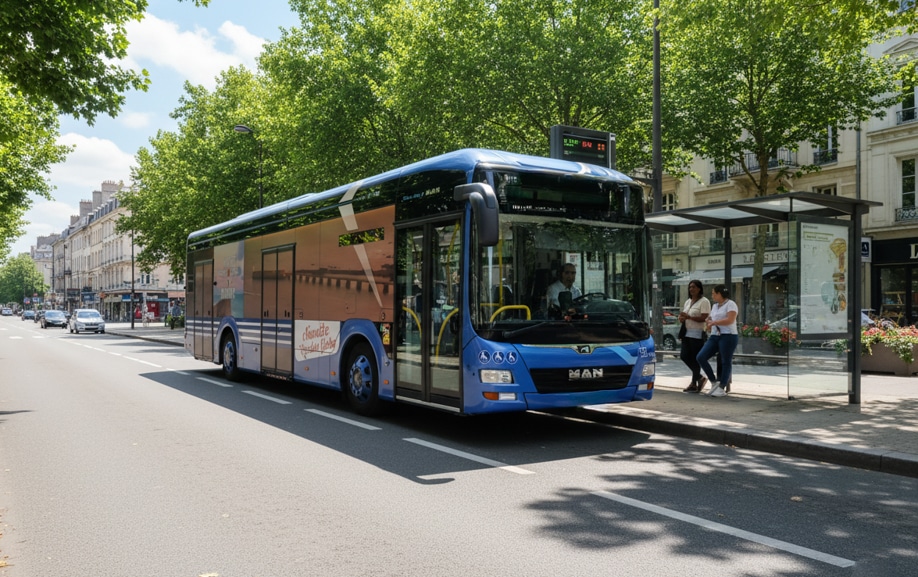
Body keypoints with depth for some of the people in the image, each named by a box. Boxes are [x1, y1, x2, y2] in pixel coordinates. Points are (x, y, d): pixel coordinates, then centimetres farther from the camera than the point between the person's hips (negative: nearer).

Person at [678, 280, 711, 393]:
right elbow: (684, 315, 24)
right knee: (684, 356, 1)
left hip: (698, 334, -8)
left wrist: (688, 317, -22)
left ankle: (694, 384, 6)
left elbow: (704, 318, -16)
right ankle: (699, 377, 16)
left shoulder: (704, 301, -7)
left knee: (696, 358, -3)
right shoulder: (688, 301, 19)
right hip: (687, 333, 8)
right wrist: (682, 318, 0)